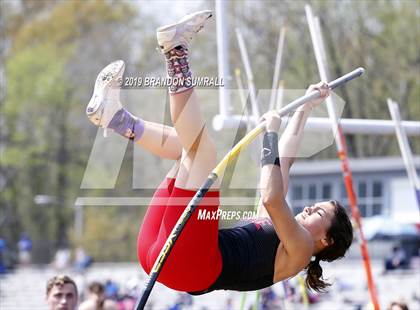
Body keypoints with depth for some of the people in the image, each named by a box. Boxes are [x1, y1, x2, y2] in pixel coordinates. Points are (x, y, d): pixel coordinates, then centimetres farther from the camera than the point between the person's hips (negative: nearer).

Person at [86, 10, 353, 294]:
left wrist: (271, 132, -5)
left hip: (189, 264, -8)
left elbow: (271, 199, -13)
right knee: (191, 146, 19)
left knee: (202, 147, -13)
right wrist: (306, 108, 35)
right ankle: (115, 116, 4)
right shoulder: (275, 228, 31)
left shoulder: (300, 249, 7)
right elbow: (283, 161, 35)